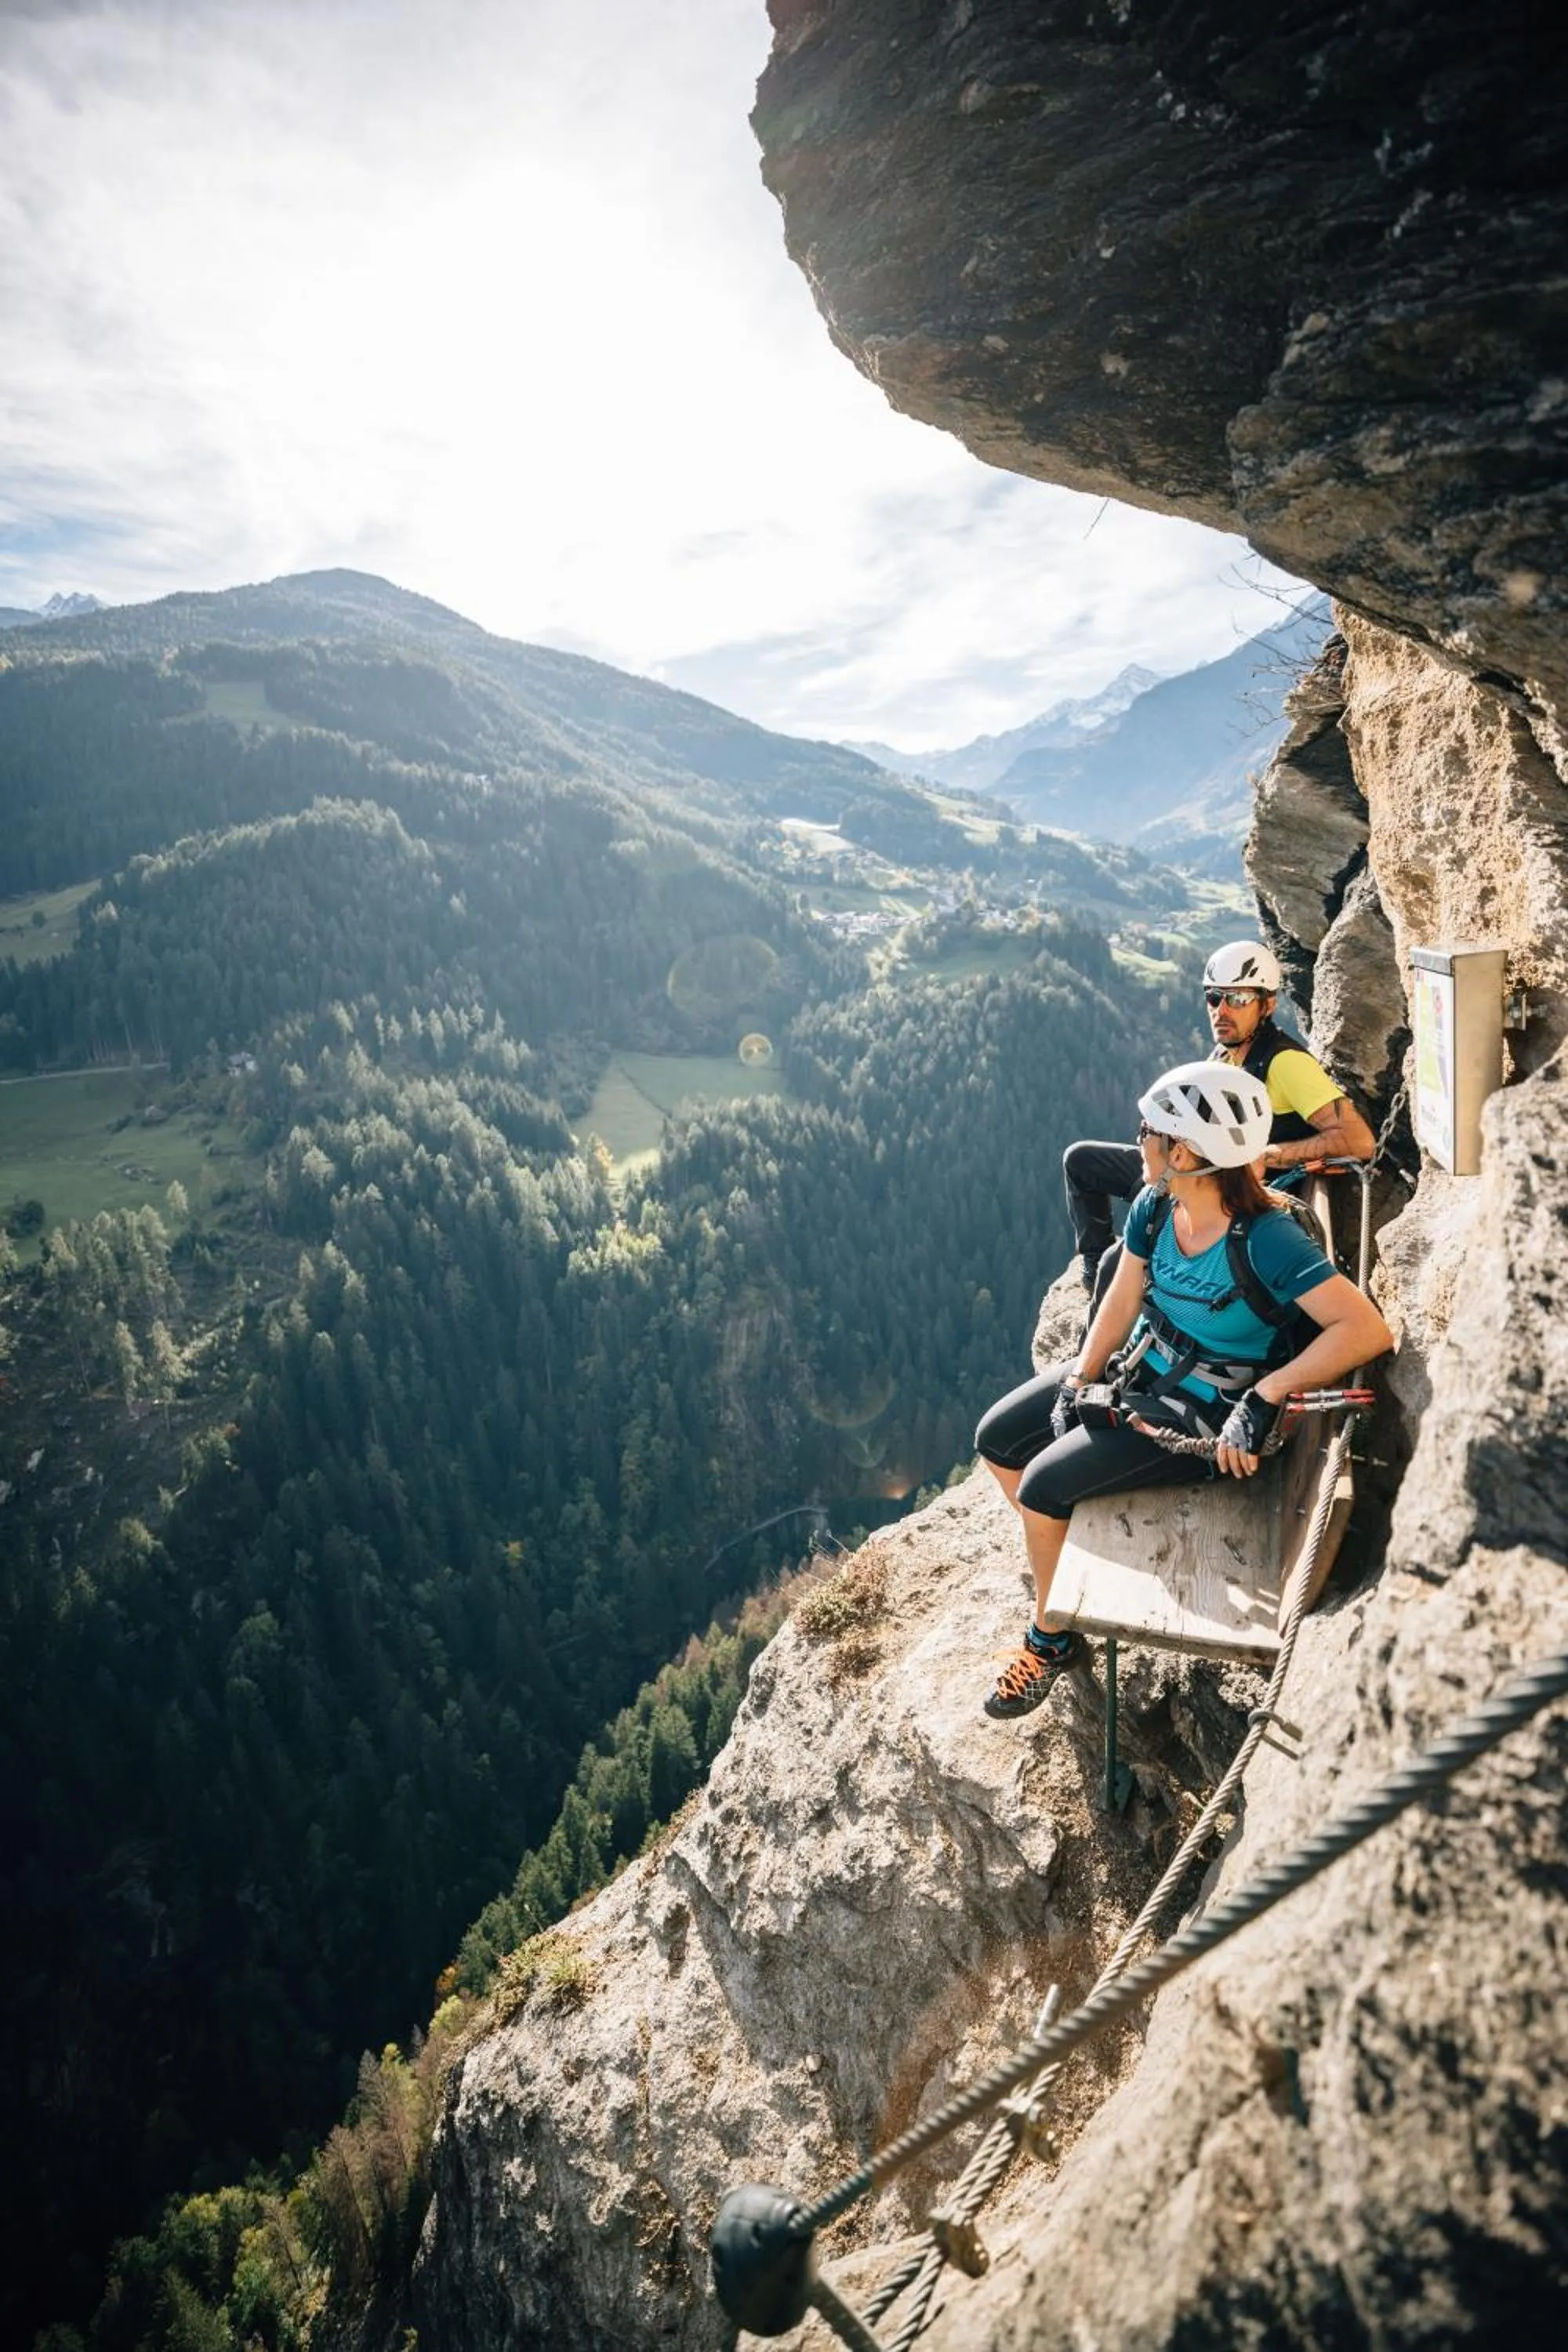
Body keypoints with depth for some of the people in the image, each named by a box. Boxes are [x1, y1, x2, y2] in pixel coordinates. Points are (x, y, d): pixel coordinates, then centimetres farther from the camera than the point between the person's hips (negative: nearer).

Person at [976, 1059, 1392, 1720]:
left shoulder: (1266, 1238, -28)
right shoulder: (1155, 1208, -8)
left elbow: (1366, 1329, -35)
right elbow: (1121, 1302, 1)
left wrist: (1264, 1397, -37)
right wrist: (1078, 1379, -10)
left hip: (1204, 1411, -7)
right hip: (1139, 1367, 7)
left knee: (1044, 1485, -17)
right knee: (997, 1440, 3)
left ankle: (1052, 1637, 9)